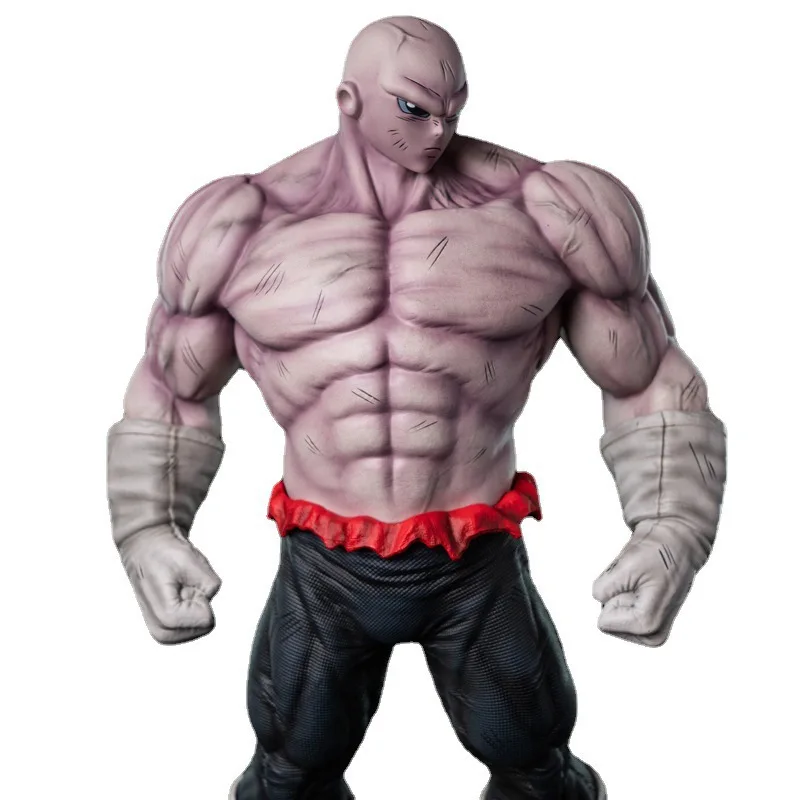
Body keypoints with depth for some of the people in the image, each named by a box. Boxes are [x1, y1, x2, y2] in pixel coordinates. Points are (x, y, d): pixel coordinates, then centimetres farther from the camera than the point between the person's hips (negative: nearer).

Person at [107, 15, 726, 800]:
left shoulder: (541, 211, -9)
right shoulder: (252, 225, -5)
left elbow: (649, 387, -1)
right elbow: (171, 390, 7)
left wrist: (671, 537, -16)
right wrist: (146, 535, -8)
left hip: (478, 565, 0)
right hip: (322, 568, 1)